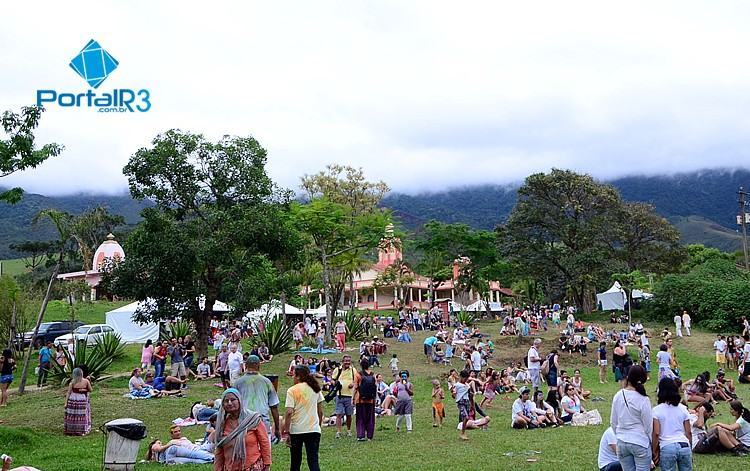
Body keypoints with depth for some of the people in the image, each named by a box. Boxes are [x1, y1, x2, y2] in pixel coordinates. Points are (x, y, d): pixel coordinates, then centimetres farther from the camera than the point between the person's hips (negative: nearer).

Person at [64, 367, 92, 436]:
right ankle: (82, 431, 11)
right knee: (81, 416, 8)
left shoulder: (72, 382, -6)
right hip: (82, 399, 1)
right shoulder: (86, 381, -4)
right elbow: (90, 390, 6)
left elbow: (68, 392, -4)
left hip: (73, 400, -1)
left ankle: (71, 430, 14)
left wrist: (66, 402, -1)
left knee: (72, 416, 9)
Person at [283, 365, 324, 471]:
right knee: (313, 460, -1)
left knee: (295, 461, 13)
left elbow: (289, 412, -14)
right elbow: (320, 411, 9)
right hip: (313, 429, 2)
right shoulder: (316, 389, 7)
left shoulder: (292, 390, -6)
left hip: (296, 430, -2)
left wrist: (286, 432, -11)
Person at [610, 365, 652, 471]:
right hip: (640, 442, -4)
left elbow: (613, 422, 8)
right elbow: (648, 426, -7)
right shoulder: (643, 400, -14)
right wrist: (652, 443, 8)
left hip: (621, 443, 4)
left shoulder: (617, 396, -2)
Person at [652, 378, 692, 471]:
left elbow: (656, 433, -8)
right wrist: (690, 450, 19)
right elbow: (688, 432, 9)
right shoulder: (682, 408, 8)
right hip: (684, 446, 3)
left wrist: (654, 451, 1)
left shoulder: (657, 410, -2)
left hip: (667, 447, -3)